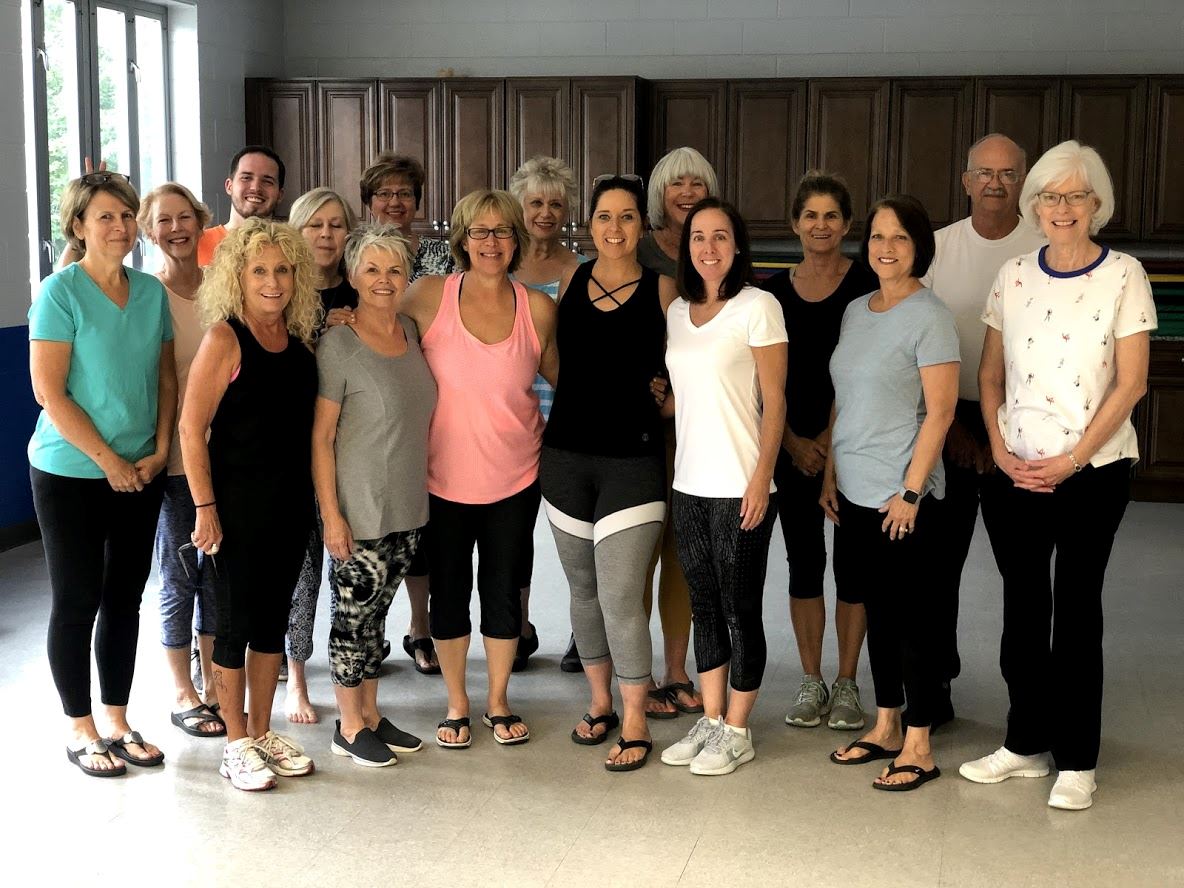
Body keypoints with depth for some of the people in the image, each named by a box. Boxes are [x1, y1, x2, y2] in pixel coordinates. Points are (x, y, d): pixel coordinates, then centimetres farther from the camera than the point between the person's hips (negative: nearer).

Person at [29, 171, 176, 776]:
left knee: (125, 597, 11)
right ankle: (80, 729, 17)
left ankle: (117, 721, 24)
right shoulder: (61, 291, -11)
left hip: (140, 472, 5)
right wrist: (108, 461, -14)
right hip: (71, 473, -5)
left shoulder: (152, 292, 5)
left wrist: (159, 450, -2)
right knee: (77, 600, 4)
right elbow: (49, 390, -15)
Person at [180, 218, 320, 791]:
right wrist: (205, 507, -16)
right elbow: (192, 428, -13)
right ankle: (236, 744, 17)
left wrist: (317, 495, 7)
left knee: (274, 615, 14)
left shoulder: (300, 337, 5)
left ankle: (263, 732, 27)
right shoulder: (225, 339, -12)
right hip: (239, 500, -6)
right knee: (236, 619, 4)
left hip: (292, 499, 6)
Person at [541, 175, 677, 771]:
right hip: (565, 453, 4)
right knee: (583, 587, 13)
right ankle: (600, 704, 30)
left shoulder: (661, 289, -3)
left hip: (632, 458, -4)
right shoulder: (569, 280, 6)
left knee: (620, 596, -8)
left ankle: (634, 724, 6)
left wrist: (656, 397, -8)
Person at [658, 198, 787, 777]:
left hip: (739, 487, -6)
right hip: (689, 483, 6)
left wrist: (762, 478, -15)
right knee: (704, 606, 13)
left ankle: (736, 731, 14)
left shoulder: (758, 307, -7)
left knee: (741, 610, 2)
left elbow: (774, 401, -10)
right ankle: (710, 722, 24)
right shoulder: (678, 311, 11)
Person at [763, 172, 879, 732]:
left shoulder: (865, 285, -3)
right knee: (804, 562, 7)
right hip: (794, 447, 3)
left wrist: (834, 438, -12)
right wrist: (794, 441, -3)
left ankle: (846, 684, 14)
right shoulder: (775, 291, 6)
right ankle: (811, 682, 18)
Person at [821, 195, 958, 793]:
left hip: (901, 496, -7)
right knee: (877, 610, 14)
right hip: (855, 492, 7)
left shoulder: (929, 316, -10)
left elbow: (939, 412, -14)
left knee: (911, 616, 0)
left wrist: (911, 491, -17)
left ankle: (918, 748, 9)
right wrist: (830, 473, 10)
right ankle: (886, 727, 26)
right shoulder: (855, 312, 11)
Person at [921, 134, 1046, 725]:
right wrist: (952, 425, -2)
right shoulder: (938, 247, 4)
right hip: (948, 421, 2)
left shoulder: (1046, 250, -1)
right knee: (938, 558, 5)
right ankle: (934, 688, 16)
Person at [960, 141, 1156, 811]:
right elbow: (991, 376, 10)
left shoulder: (1123, 275, -4)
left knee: (1076, 608, 1)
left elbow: (1131, 383, -7)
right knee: (1023, 606, 10)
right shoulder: (1015, 276, 6)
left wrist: (1071, 460, -12)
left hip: (1093, 470, -3)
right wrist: (1000, 449, -4)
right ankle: (1027, 743, 23)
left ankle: (1077, 761, 12)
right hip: (1016, 472, 3)